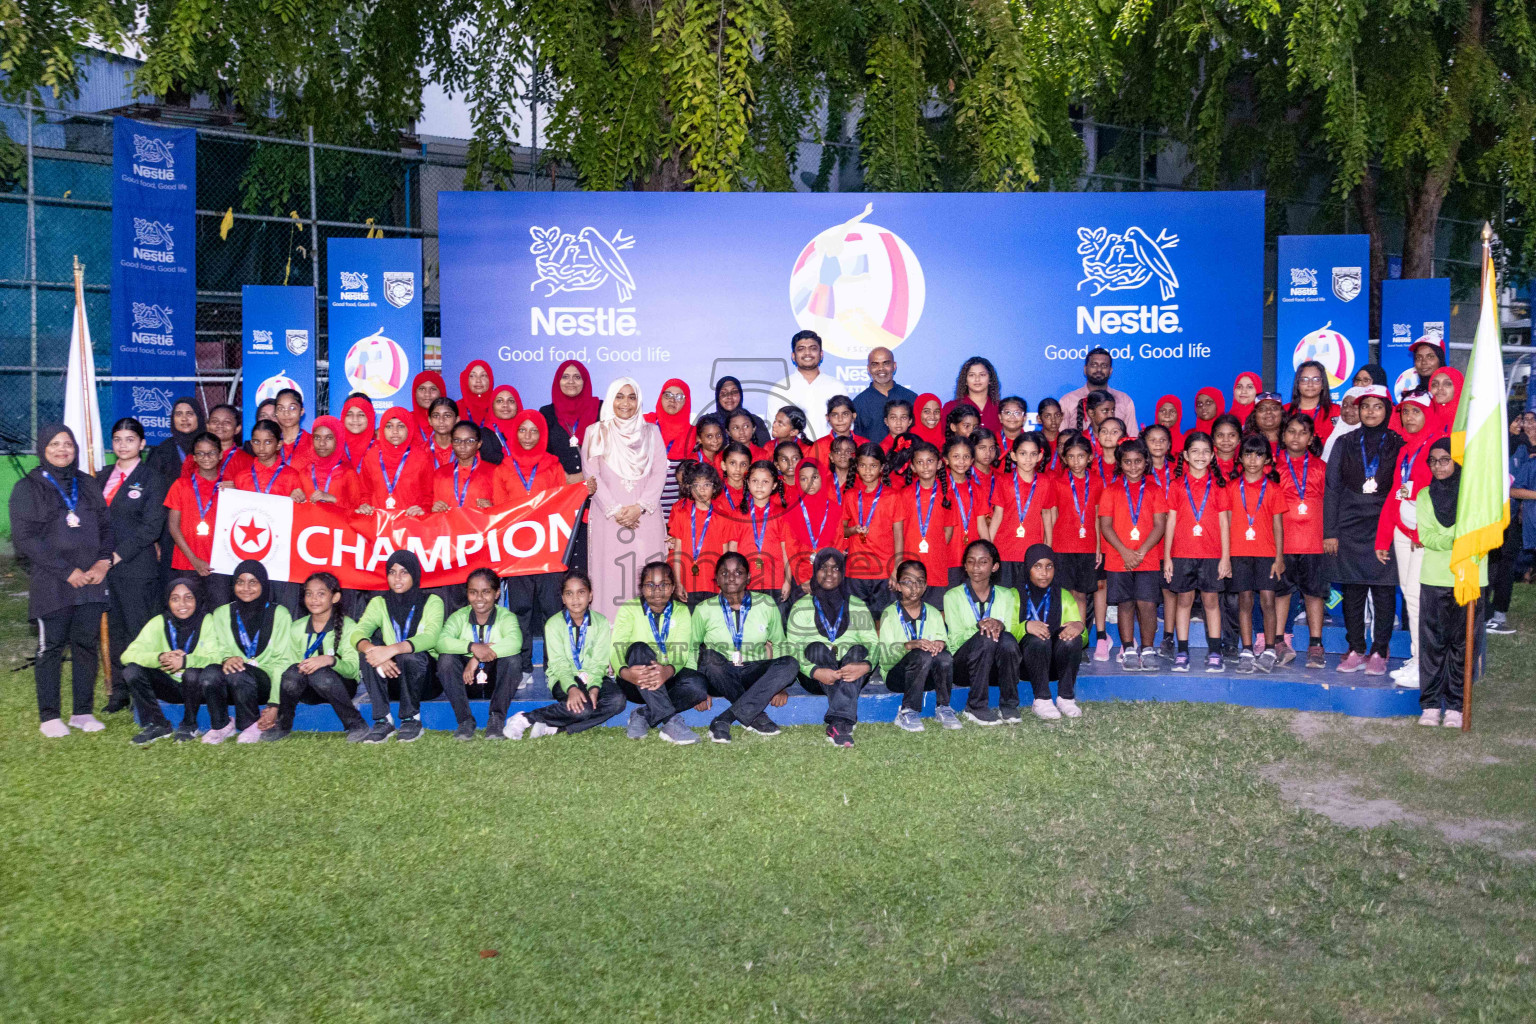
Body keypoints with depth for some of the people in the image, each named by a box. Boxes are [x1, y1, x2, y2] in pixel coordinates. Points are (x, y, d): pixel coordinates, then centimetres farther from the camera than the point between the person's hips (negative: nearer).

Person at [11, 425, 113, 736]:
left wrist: (103, 562, -3)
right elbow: (25, 539, -7)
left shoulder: (88, 485, 15)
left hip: (90, 581, 4)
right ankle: (49, 717, 7)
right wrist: (66, 571, -12)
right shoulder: (28, 488, 1)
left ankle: (83, 712, 13)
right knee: (50, 648, -1)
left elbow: (105, 526, 16)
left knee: (87, 645, 4)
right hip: (50, 584, -4)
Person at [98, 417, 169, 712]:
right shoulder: (103, 476, 15)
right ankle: (119, 692, 17)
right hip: (106, 566, 6)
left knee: (139, 631, -5)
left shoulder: (153, 480, -3)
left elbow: (151, 527, -9)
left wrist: (118, 555, -14)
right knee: (115, 629, 10)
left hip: (136, 567, -6)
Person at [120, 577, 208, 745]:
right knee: (132, 671, -19)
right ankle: (157, 725, -3)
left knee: (192, 673, -35)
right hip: (170, 686, 3)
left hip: (197, 687, -3)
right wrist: (160, 657, -33)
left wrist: (185, 661, -40)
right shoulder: (159, 623, -3)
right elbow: (127, 655, -14)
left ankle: (189, 725, -8)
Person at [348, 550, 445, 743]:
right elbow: (357, 633, -13)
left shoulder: (431, 602, -3)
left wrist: (393, 649, -42)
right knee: (370, 650, -25)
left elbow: (430, 637, -24)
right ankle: (383, 722, -25)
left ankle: (412, 719, -15)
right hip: (392, 677, 3)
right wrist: (369, 648, -39)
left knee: (409, 654, -34)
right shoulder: (379, 603, 5)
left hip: (425, 676, -3)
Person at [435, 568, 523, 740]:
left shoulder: (506, 617, -6)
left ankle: (497, 719, -21)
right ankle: (465, 720, -21)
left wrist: (478, 658, -36)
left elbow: (514, 642, -30)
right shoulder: (459, 617, -1)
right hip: (466, 681, 1)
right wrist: (472, 647, -38)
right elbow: (440, 641, -22)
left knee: (513, 659, -30)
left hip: (496, 681, -1)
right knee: (446, 659, -25)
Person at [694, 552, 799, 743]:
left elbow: (779, 645, 10)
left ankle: (724, 720, -34)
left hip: (754, 674, 2)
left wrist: (780, 686, -3)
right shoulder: (705, 610, 1)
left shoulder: (766, 604, 5)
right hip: (720, 678, -1)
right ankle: (756, 717, -26)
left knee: (790, 664, -28)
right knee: (710, 656, -34)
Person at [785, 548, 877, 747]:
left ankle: (838, 723, -49)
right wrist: (815, 671, -25)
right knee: (817, 647, -30)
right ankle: (845, 724, -46)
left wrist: (866, 665, -25)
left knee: (858, 650, -29)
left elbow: (872, 644, 0)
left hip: (852, 678, 1)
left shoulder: (858, 607, 13)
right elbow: (792, 648, -4)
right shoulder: (801, 608, 9)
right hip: (815, 678, -1)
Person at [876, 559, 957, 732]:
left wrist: (941, 643, -21)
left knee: (945, 657, -30)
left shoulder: (933, 613, 14)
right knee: (922, 655, -35)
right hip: (896, 674, -3)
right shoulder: (890, 614, 0)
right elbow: (885, 656, -12)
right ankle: (908, 712, -26)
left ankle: (943, 707, -13)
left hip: (928, 677, 3)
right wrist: (910, 645, -31)